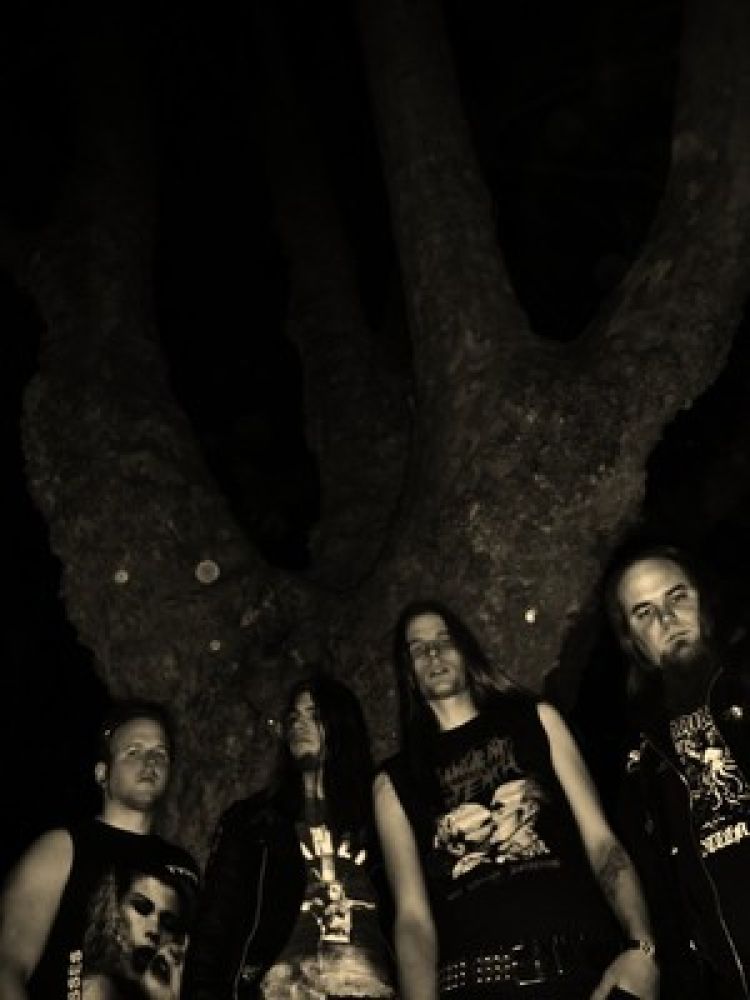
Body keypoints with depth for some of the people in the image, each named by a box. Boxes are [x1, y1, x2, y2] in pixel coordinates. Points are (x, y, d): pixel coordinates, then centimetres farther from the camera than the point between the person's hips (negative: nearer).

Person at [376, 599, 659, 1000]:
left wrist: (640, 947, -11)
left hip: (587, 967, 1)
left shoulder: (535, 719, 11)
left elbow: (600, 840, 4)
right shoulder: (394, 782, 9)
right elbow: (413, 913, 1)